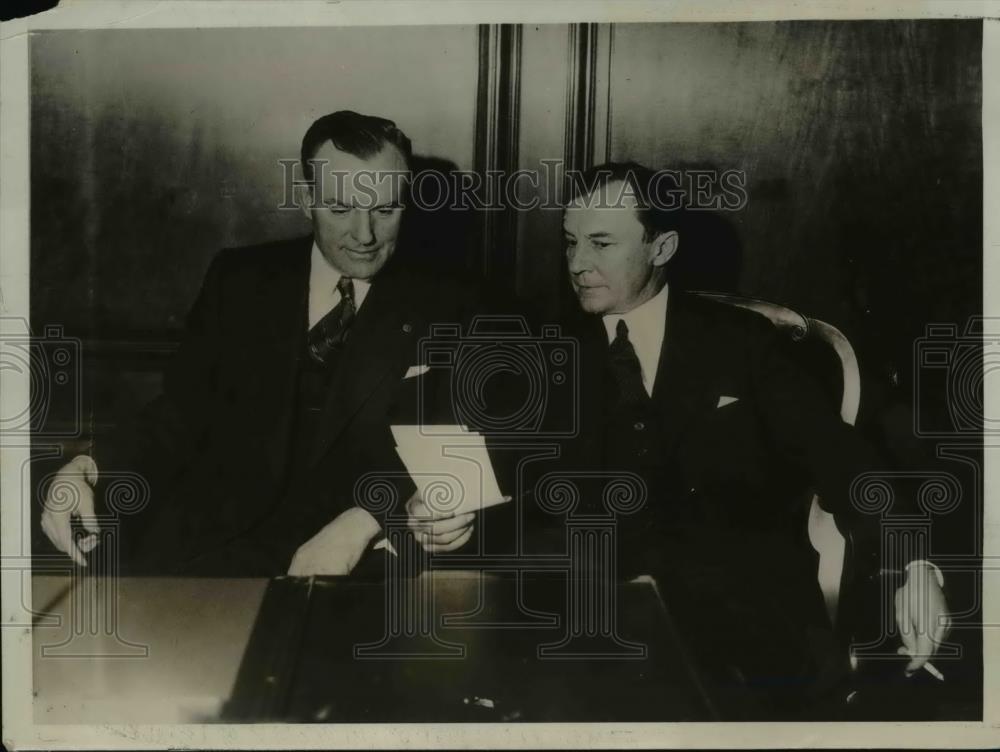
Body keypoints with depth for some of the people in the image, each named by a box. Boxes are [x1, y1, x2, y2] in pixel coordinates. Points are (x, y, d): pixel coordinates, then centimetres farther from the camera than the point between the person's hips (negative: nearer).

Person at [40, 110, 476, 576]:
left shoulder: (444, 310, 7)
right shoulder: (239, 281, 12)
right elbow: (178, 421, 11)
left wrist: (361, 521, -22)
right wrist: (90, 466, -11)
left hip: (354, 559, -2)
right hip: (205, 541, 3)